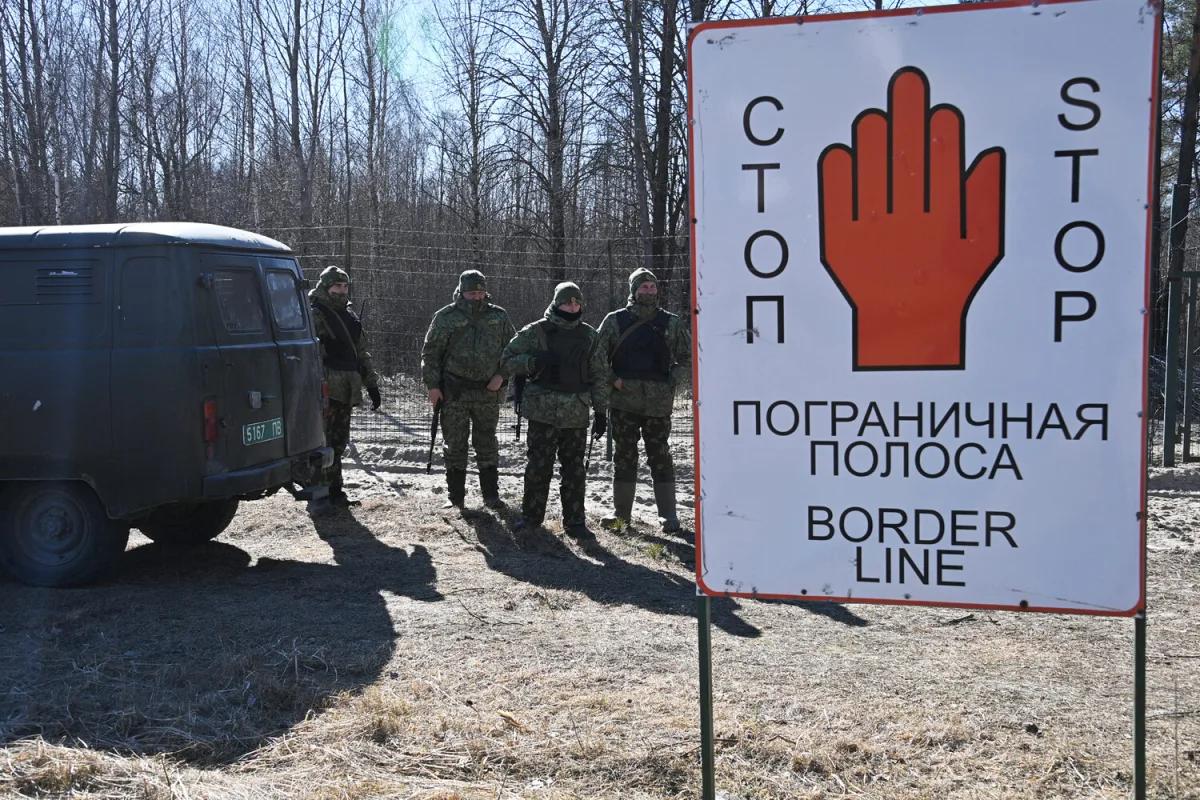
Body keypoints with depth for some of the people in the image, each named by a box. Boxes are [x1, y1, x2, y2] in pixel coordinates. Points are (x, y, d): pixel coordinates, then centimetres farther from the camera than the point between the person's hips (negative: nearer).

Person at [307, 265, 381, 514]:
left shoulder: (350, 316, 19)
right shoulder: (315, 315, -6)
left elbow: (363, 354, 25)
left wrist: (372, 385, 21)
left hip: (346, 391, 7)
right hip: (325, 389, -7)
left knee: (338, 444, 11)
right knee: (321, 442, -7)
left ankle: (334, 491, 19)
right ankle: (317, 496, -3)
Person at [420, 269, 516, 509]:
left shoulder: (499, 317, 5)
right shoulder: (446, 317, -1)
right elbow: (430, 353, 1)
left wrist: (502, 374, -2)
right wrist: (432, 385, -5)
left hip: (488, 393, 2)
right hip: (454, 392, -1)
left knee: (487, 445, 7)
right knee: (454, 445, 4)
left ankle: (491, 495, 14)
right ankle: (455, 496, 14)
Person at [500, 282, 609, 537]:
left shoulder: (589, 336, 11)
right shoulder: (536, 331, 1)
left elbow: (599, 376, 14)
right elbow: (507, 362, 1)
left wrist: (601, 411, 7)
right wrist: (533, 362, -17)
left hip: (576, 414, 2)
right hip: (543, 411, -2)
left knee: (574, 469, 5)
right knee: (539, 466, -2)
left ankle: (575, 522, 13)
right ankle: (531, 516, 14)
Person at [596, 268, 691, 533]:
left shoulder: (672, 323, 5)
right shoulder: (615, 321, 5)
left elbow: (687, 359, 9)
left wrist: (672, 384, -3)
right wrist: (613, 380, -6)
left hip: (658, 403, -1)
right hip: (624, 400, 1)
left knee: (660, 456, 1)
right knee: (624, 456, 7)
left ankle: (668, 514, 7)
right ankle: (621, 512, 16)